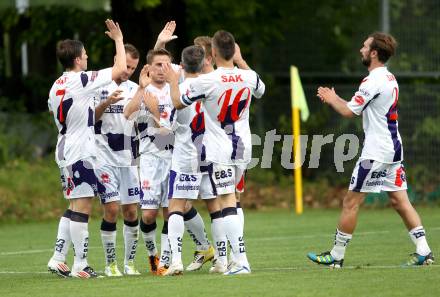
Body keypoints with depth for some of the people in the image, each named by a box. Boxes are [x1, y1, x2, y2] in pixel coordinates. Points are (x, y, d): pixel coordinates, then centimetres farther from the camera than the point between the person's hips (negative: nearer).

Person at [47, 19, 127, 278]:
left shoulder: (56, 87, 12)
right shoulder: (81, 80, -13)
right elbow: (120, 69, -12)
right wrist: (119, 40, 0)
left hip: (66, 150, 9)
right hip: (81, 152, -9)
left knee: (74, 207, 14)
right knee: (82, 207, -6)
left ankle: (58, 259, 13)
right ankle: (80, 265, -5)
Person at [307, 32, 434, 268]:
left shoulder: (373, 81, -16)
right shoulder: (389, 78, 14)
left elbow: (349, 111, -13)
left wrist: (331, 99, 5)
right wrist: (336, 98, 21)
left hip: (376, 151, -9)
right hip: (394, 147, 9)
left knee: (351, 202, -2)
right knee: (399, 200, 8)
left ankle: (336, 255, 4)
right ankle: (423, 251, 1)